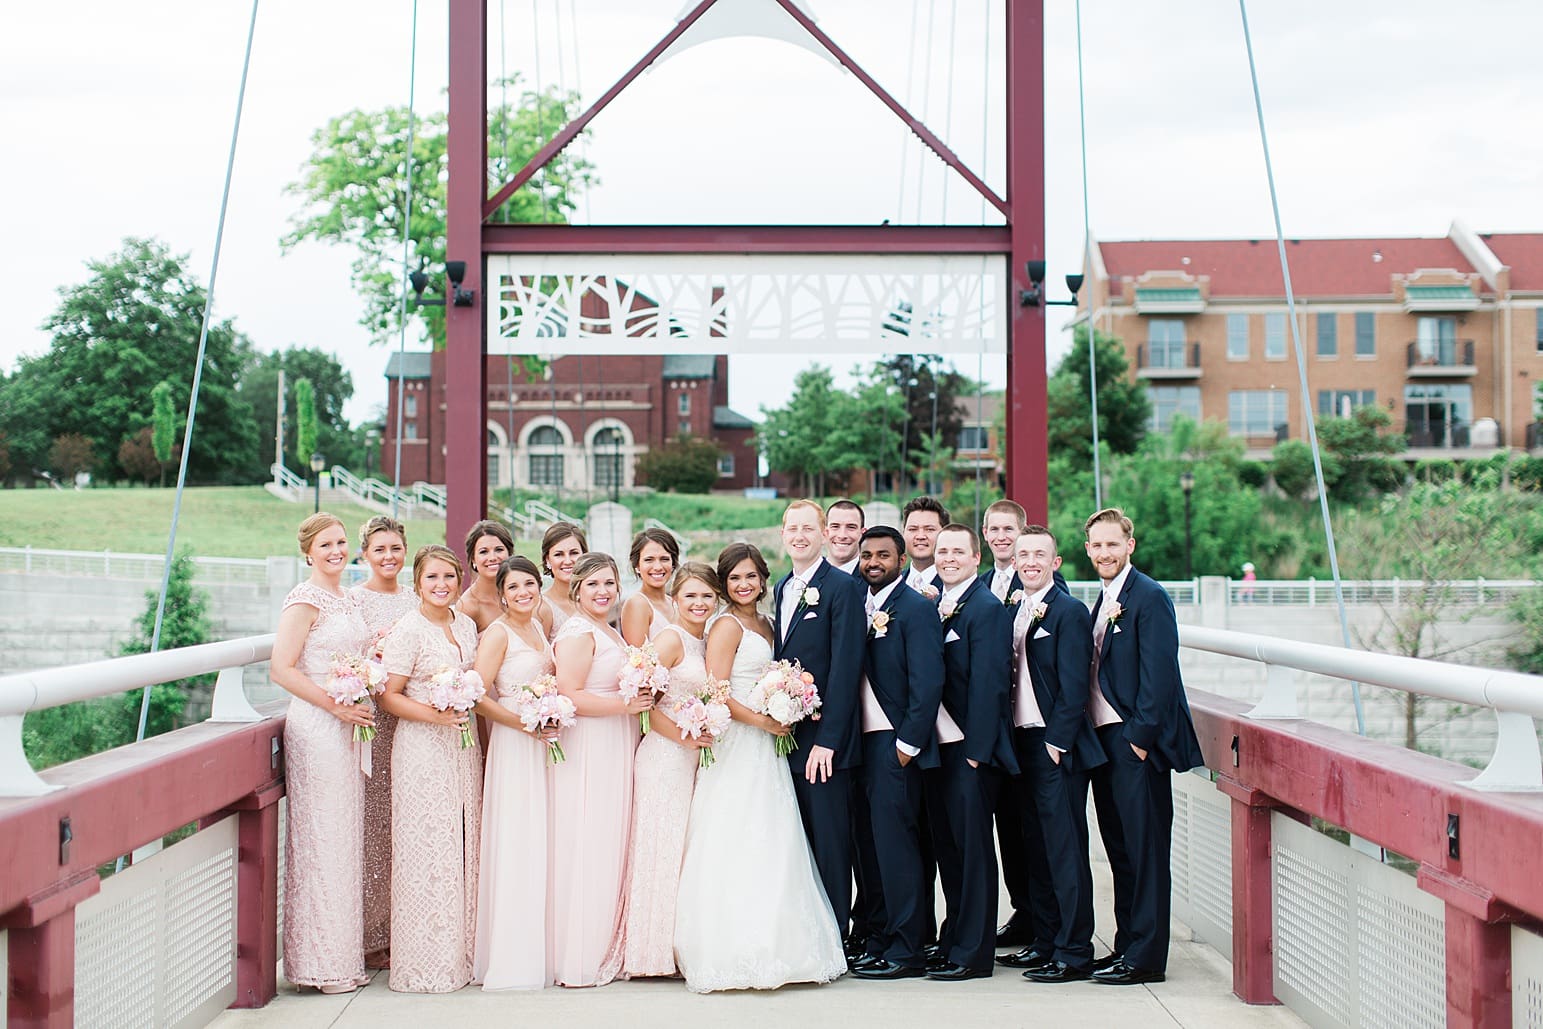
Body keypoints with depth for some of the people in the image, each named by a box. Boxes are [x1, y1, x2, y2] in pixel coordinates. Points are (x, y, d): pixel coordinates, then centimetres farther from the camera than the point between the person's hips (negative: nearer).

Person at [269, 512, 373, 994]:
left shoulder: (347, 600, 16)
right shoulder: (305, 599, -10)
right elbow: (282, 668, -17)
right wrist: (336, 705, -17)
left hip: (347, 728, 9)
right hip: (317, 729, -9)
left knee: (345, 838, 12)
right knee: (322, 838, -4)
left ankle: (343, 953, 19)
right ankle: (323, 962, 3)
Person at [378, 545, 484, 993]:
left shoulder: (466, 624, 11)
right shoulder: (409, 630, -9)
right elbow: (388, 696, -10)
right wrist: (434, 715, -21)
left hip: (463, 745, 7)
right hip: (422, 748, -7)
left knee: (464, 846, 9)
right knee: (427, 850, -4)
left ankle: (462, 953, 18)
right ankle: (427, 963, 4)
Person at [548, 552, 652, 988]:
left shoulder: (610, 633, 19)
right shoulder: (577, 634, -11)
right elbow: (569, 696, -20)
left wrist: (642, 698, 14)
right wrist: (623, 705, -18)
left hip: (615, 753, 10)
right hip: (588, 751, -10)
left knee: (610, 849, 11)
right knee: (587, 851, -6)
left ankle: (604, 949, 17)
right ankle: (579, 962, -1)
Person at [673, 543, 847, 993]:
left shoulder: (764, 625, 17)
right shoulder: (727, 626, -8)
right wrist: (761, 720, -16)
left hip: (765, 750, 8)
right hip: (737, 747, -8)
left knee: (768, 847, 6)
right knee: (737, 848, -9)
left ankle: (768, 948, 9)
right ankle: (737, 953, -8)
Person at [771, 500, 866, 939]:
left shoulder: (842, 588, -9)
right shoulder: (782, 588, 15)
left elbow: (845, 669, -15)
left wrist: (826, 741, -19)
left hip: (823, 742, -7)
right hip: (785, 735, 7)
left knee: (830, 844, -1)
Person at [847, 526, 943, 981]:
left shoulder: (917, 609, -8)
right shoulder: (860, 607, 15)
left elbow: (927, 683, -13)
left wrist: (908, 744, -15)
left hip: (895, 744, -7)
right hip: (863, 742, 7)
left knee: (895, 844, -5)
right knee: (871, 845, 10)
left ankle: (905, 952, 0)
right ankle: (879, 940, 18)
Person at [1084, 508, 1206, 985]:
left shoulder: (1149, 597, -11)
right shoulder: (1103, 601, 17)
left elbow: (1157, 674, -16)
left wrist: (1141, 736, -18)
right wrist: (1091, 735, 12)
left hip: (1137, 741, -9)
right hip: (1105, 739, 9)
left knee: (1145, 850, -4)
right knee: (1119, 848, 12)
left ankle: (1145, 957, 0)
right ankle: (1127, 947, 20)